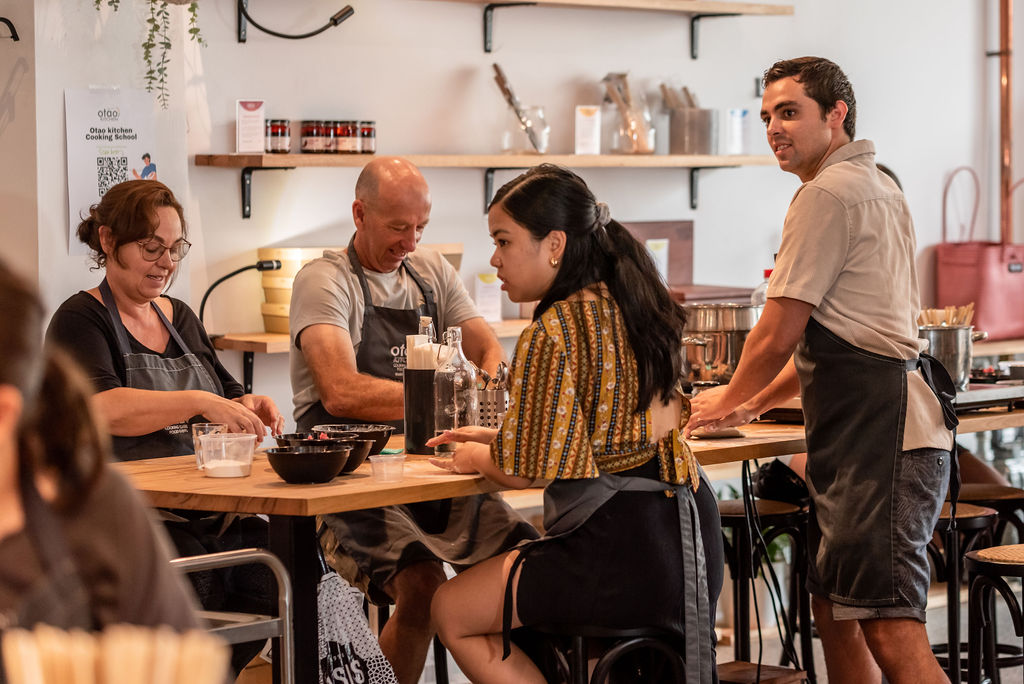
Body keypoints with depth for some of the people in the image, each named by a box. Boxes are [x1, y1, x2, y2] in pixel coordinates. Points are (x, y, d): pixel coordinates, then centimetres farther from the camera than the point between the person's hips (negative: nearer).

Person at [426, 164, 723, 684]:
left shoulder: (551, 334, -18)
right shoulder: (633, 306, 10)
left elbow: (524, 469, -16)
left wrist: (475, 458, 6)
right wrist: (494, 438, 20)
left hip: (624, 553, -9)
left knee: (452, 611, 7)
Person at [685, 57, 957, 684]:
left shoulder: (828, 193, -10)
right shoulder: (877, 187, 23)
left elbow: (779, 334, -8)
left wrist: (729, 401, 10)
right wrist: (755, 405, 29)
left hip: (878, 430, -11)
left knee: (892, 632, -16)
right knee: (836, 614, 15)